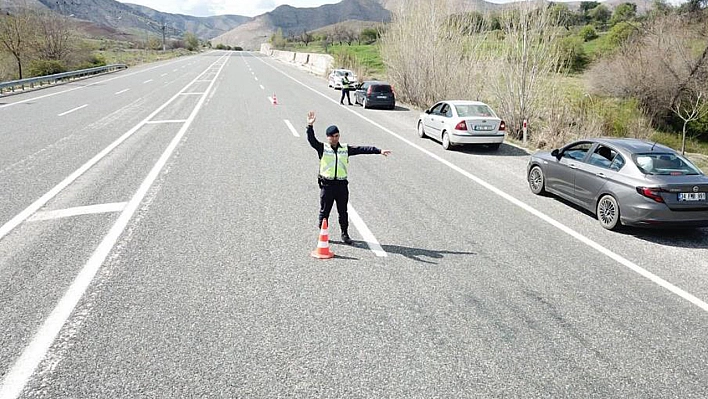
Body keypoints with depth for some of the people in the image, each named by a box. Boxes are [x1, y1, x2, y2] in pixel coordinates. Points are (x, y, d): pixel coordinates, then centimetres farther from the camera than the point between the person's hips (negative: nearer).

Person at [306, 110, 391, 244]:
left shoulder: (346, 149, 7)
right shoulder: (322, 148, 1)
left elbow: (362, 149, 1)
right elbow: (311, 140, -13)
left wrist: (379, 151, -5)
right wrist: (310, 126, -29)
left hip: (342, 184, 2)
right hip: (327, 184, -2)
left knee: (343, 211, 10)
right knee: (324, 211, 6)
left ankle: (345, 234, 22)